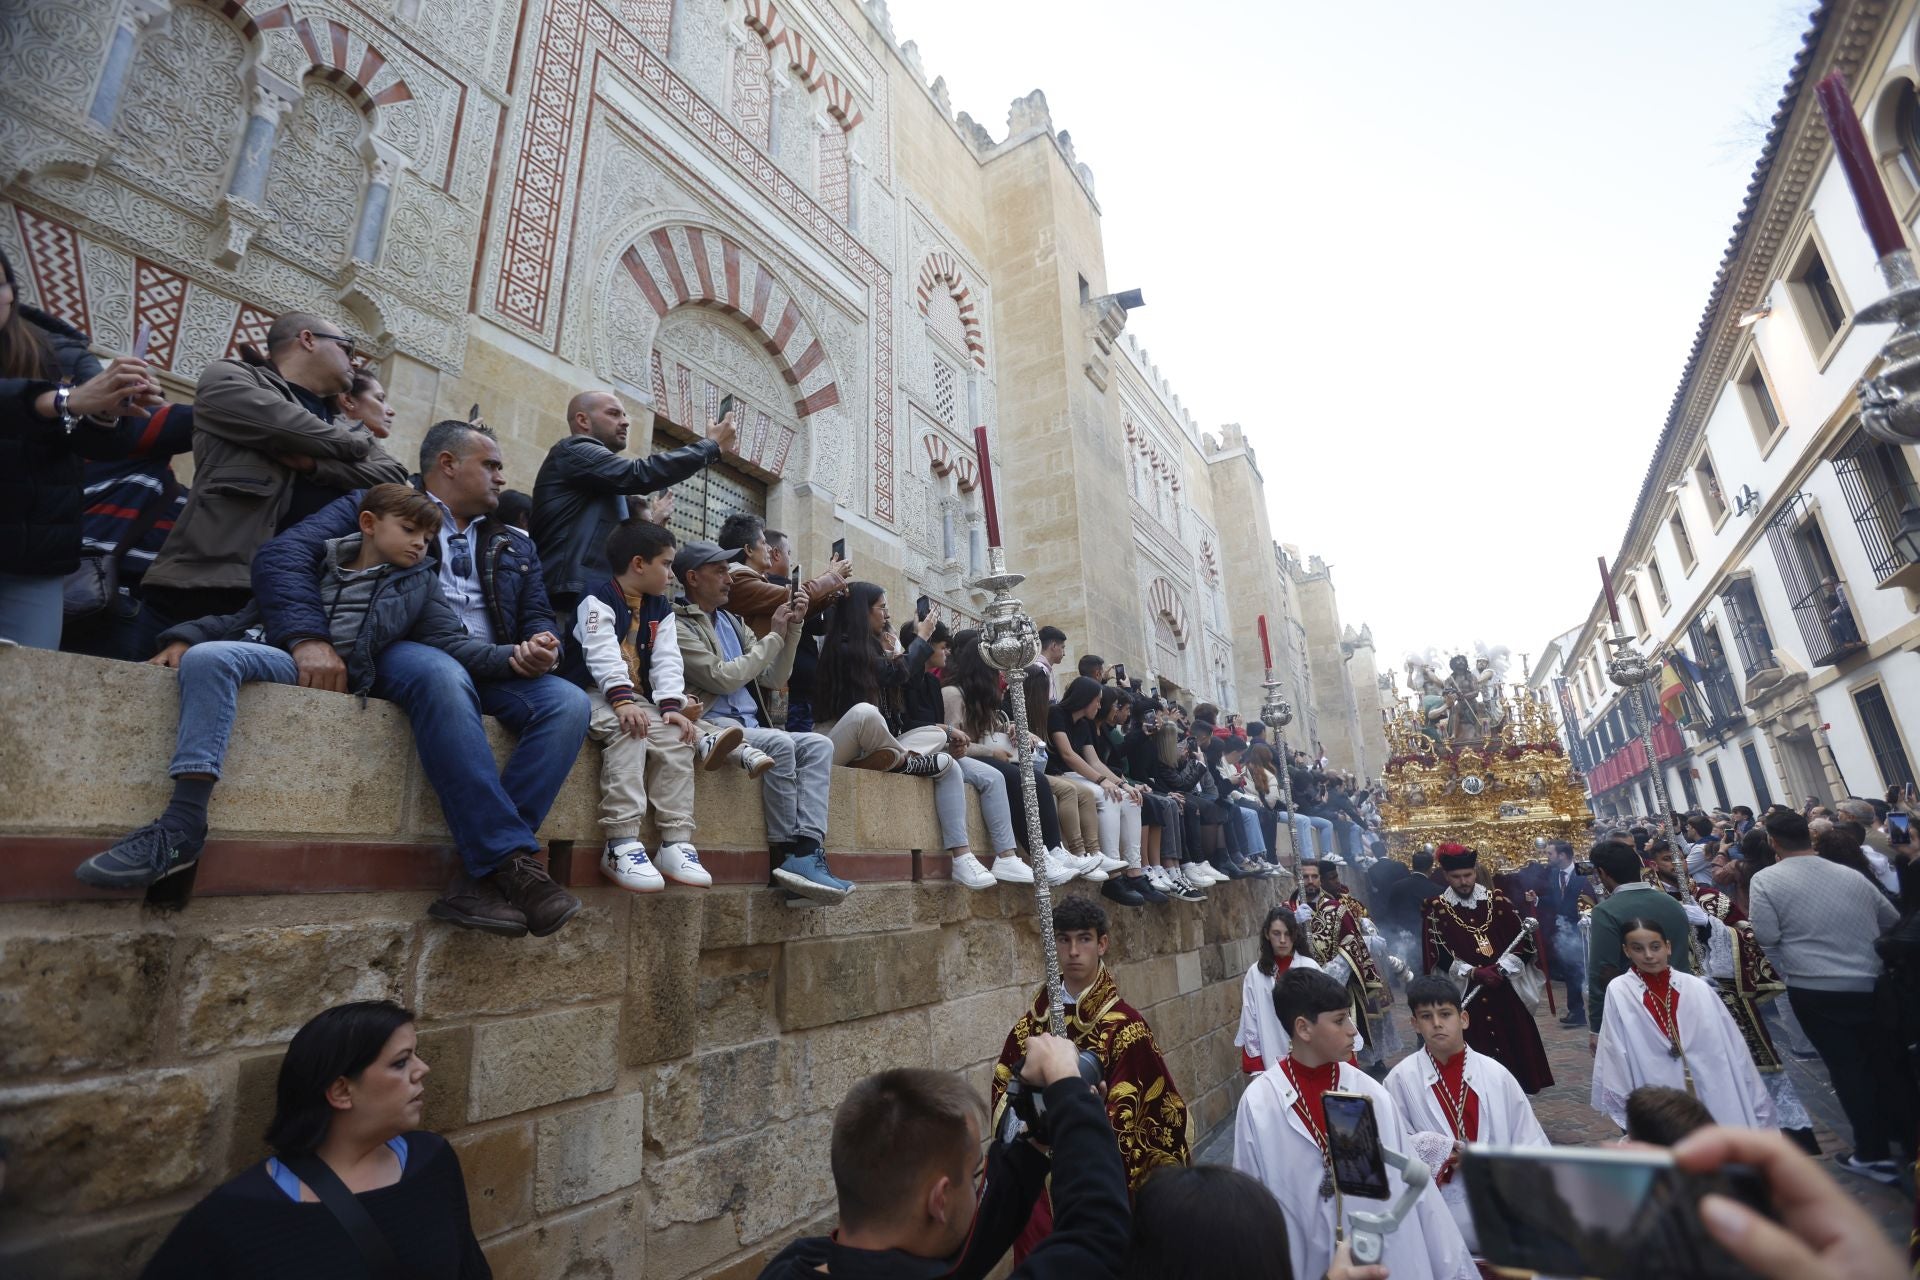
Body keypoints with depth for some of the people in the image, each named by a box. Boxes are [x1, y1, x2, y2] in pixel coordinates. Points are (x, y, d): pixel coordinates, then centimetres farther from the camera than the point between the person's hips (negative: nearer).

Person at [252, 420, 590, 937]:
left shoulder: (515, 545, 24)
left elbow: (539, 617, 20)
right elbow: (282, 555, -4)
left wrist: (543, 645, -7)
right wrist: (307, 639, -22)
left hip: (489, 668, 5)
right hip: (401, 655, -4)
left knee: (568, 702, -27)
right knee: (444, 675, -40)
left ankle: (482, 877, -32)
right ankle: (515, 860, -40)